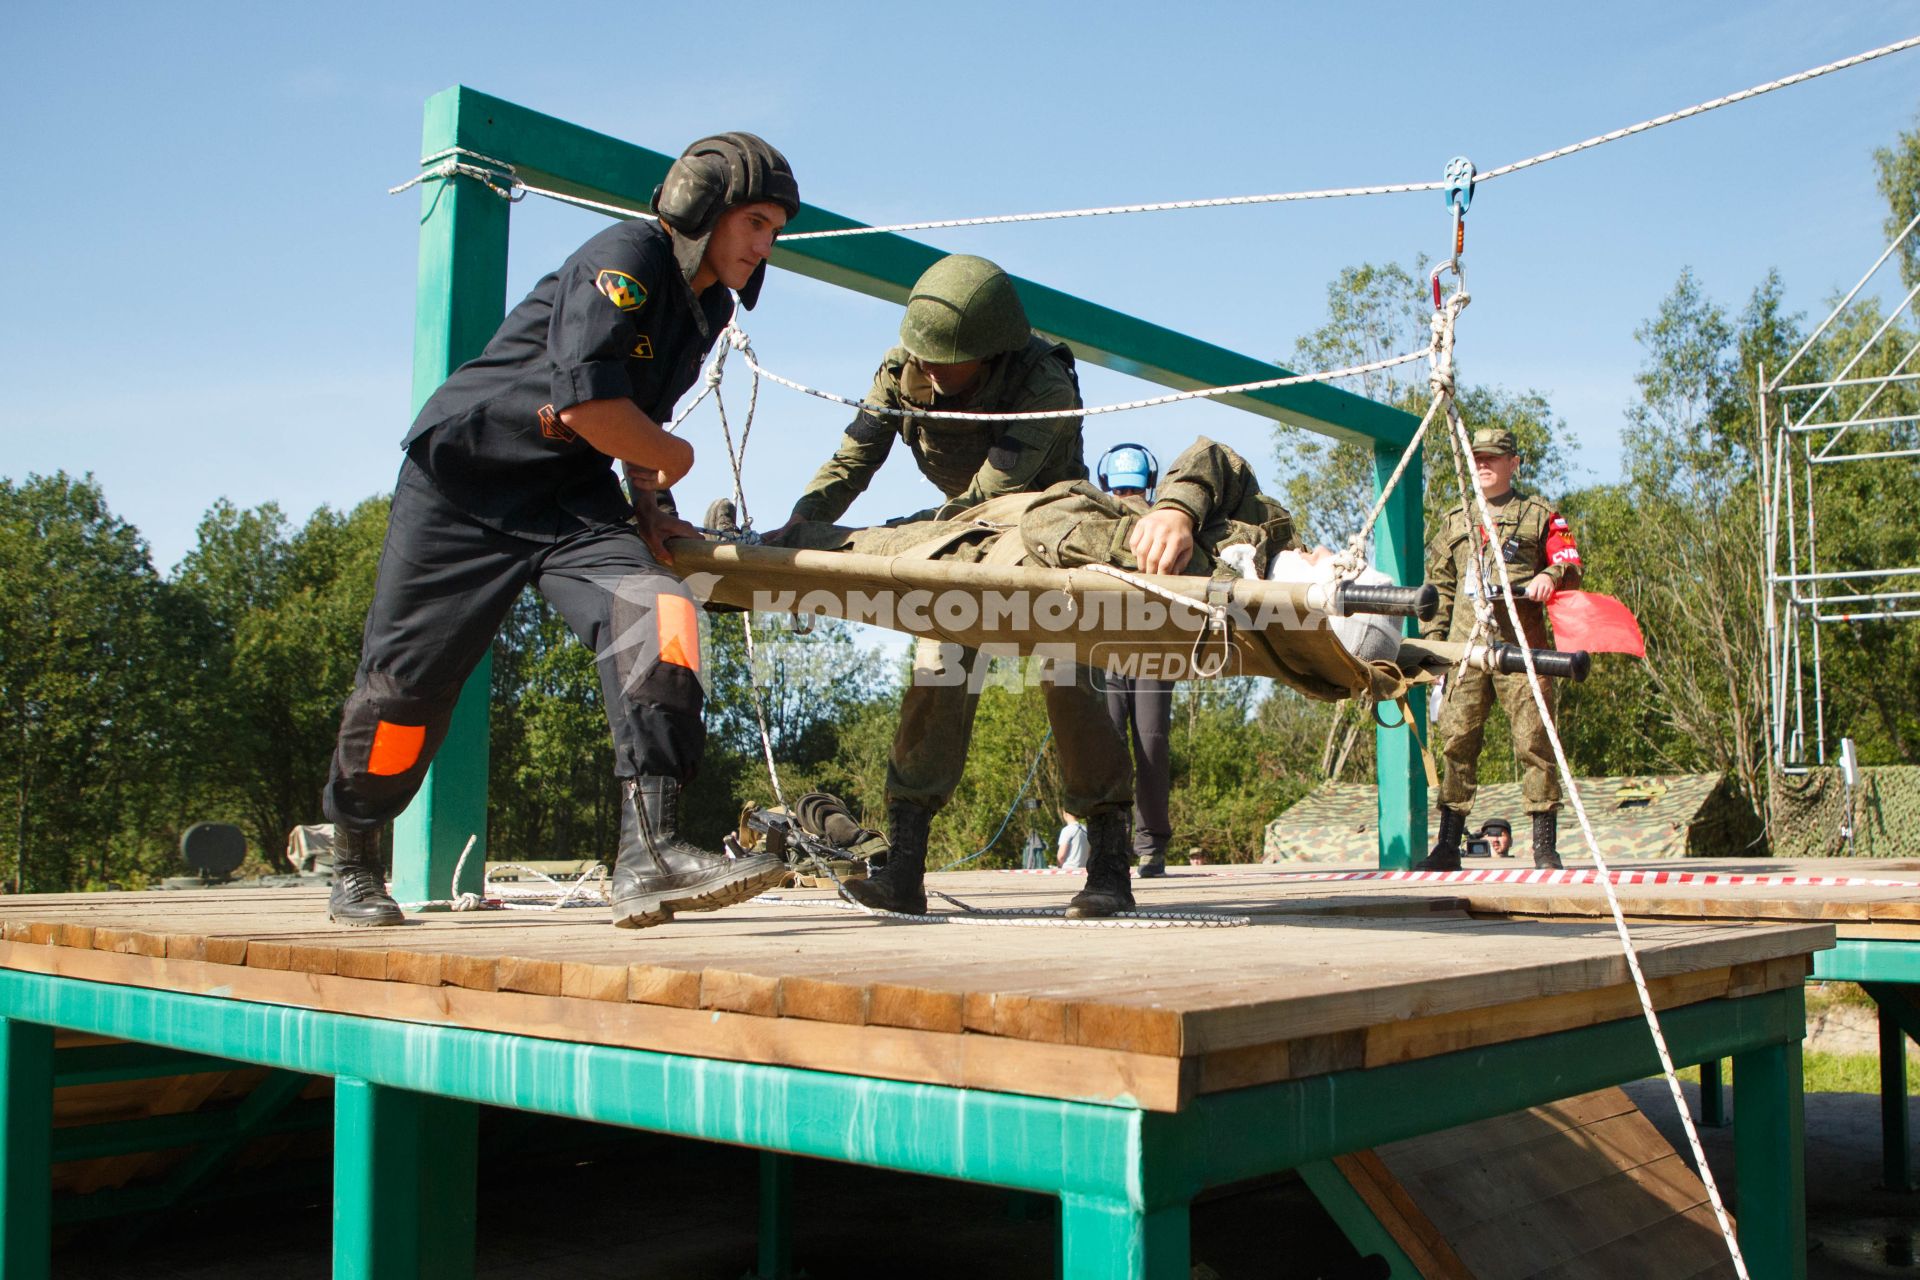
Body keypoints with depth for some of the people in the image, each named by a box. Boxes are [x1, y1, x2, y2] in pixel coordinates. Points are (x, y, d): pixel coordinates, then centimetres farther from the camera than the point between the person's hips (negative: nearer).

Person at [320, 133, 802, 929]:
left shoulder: (707, 306, 9)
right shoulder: (627, 259, -17)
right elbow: (586, 405, -28)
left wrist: (647, 512, 8)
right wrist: (674, 458, -11)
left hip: (572, 500, 6)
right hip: (467, 481, -6)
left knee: (659, 619, -22)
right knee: (407, 678, 2)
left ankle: (649, 853, -28)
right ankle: (354, 864, 27)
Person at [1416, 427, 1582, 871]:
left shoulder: (1538, 514, 14)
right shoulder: (1455, 523, 24)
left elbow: (1571, 563, 7)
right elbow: (1440, 587, 23)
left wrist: (1551, 575, -16)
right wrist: (1433, 639, 13)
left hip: (1522, 647, -3)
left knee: (1533, 741, -8)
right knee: (1457, 742, 0)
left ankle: (1545, 846, -2)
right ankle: (1448, 845, 5)